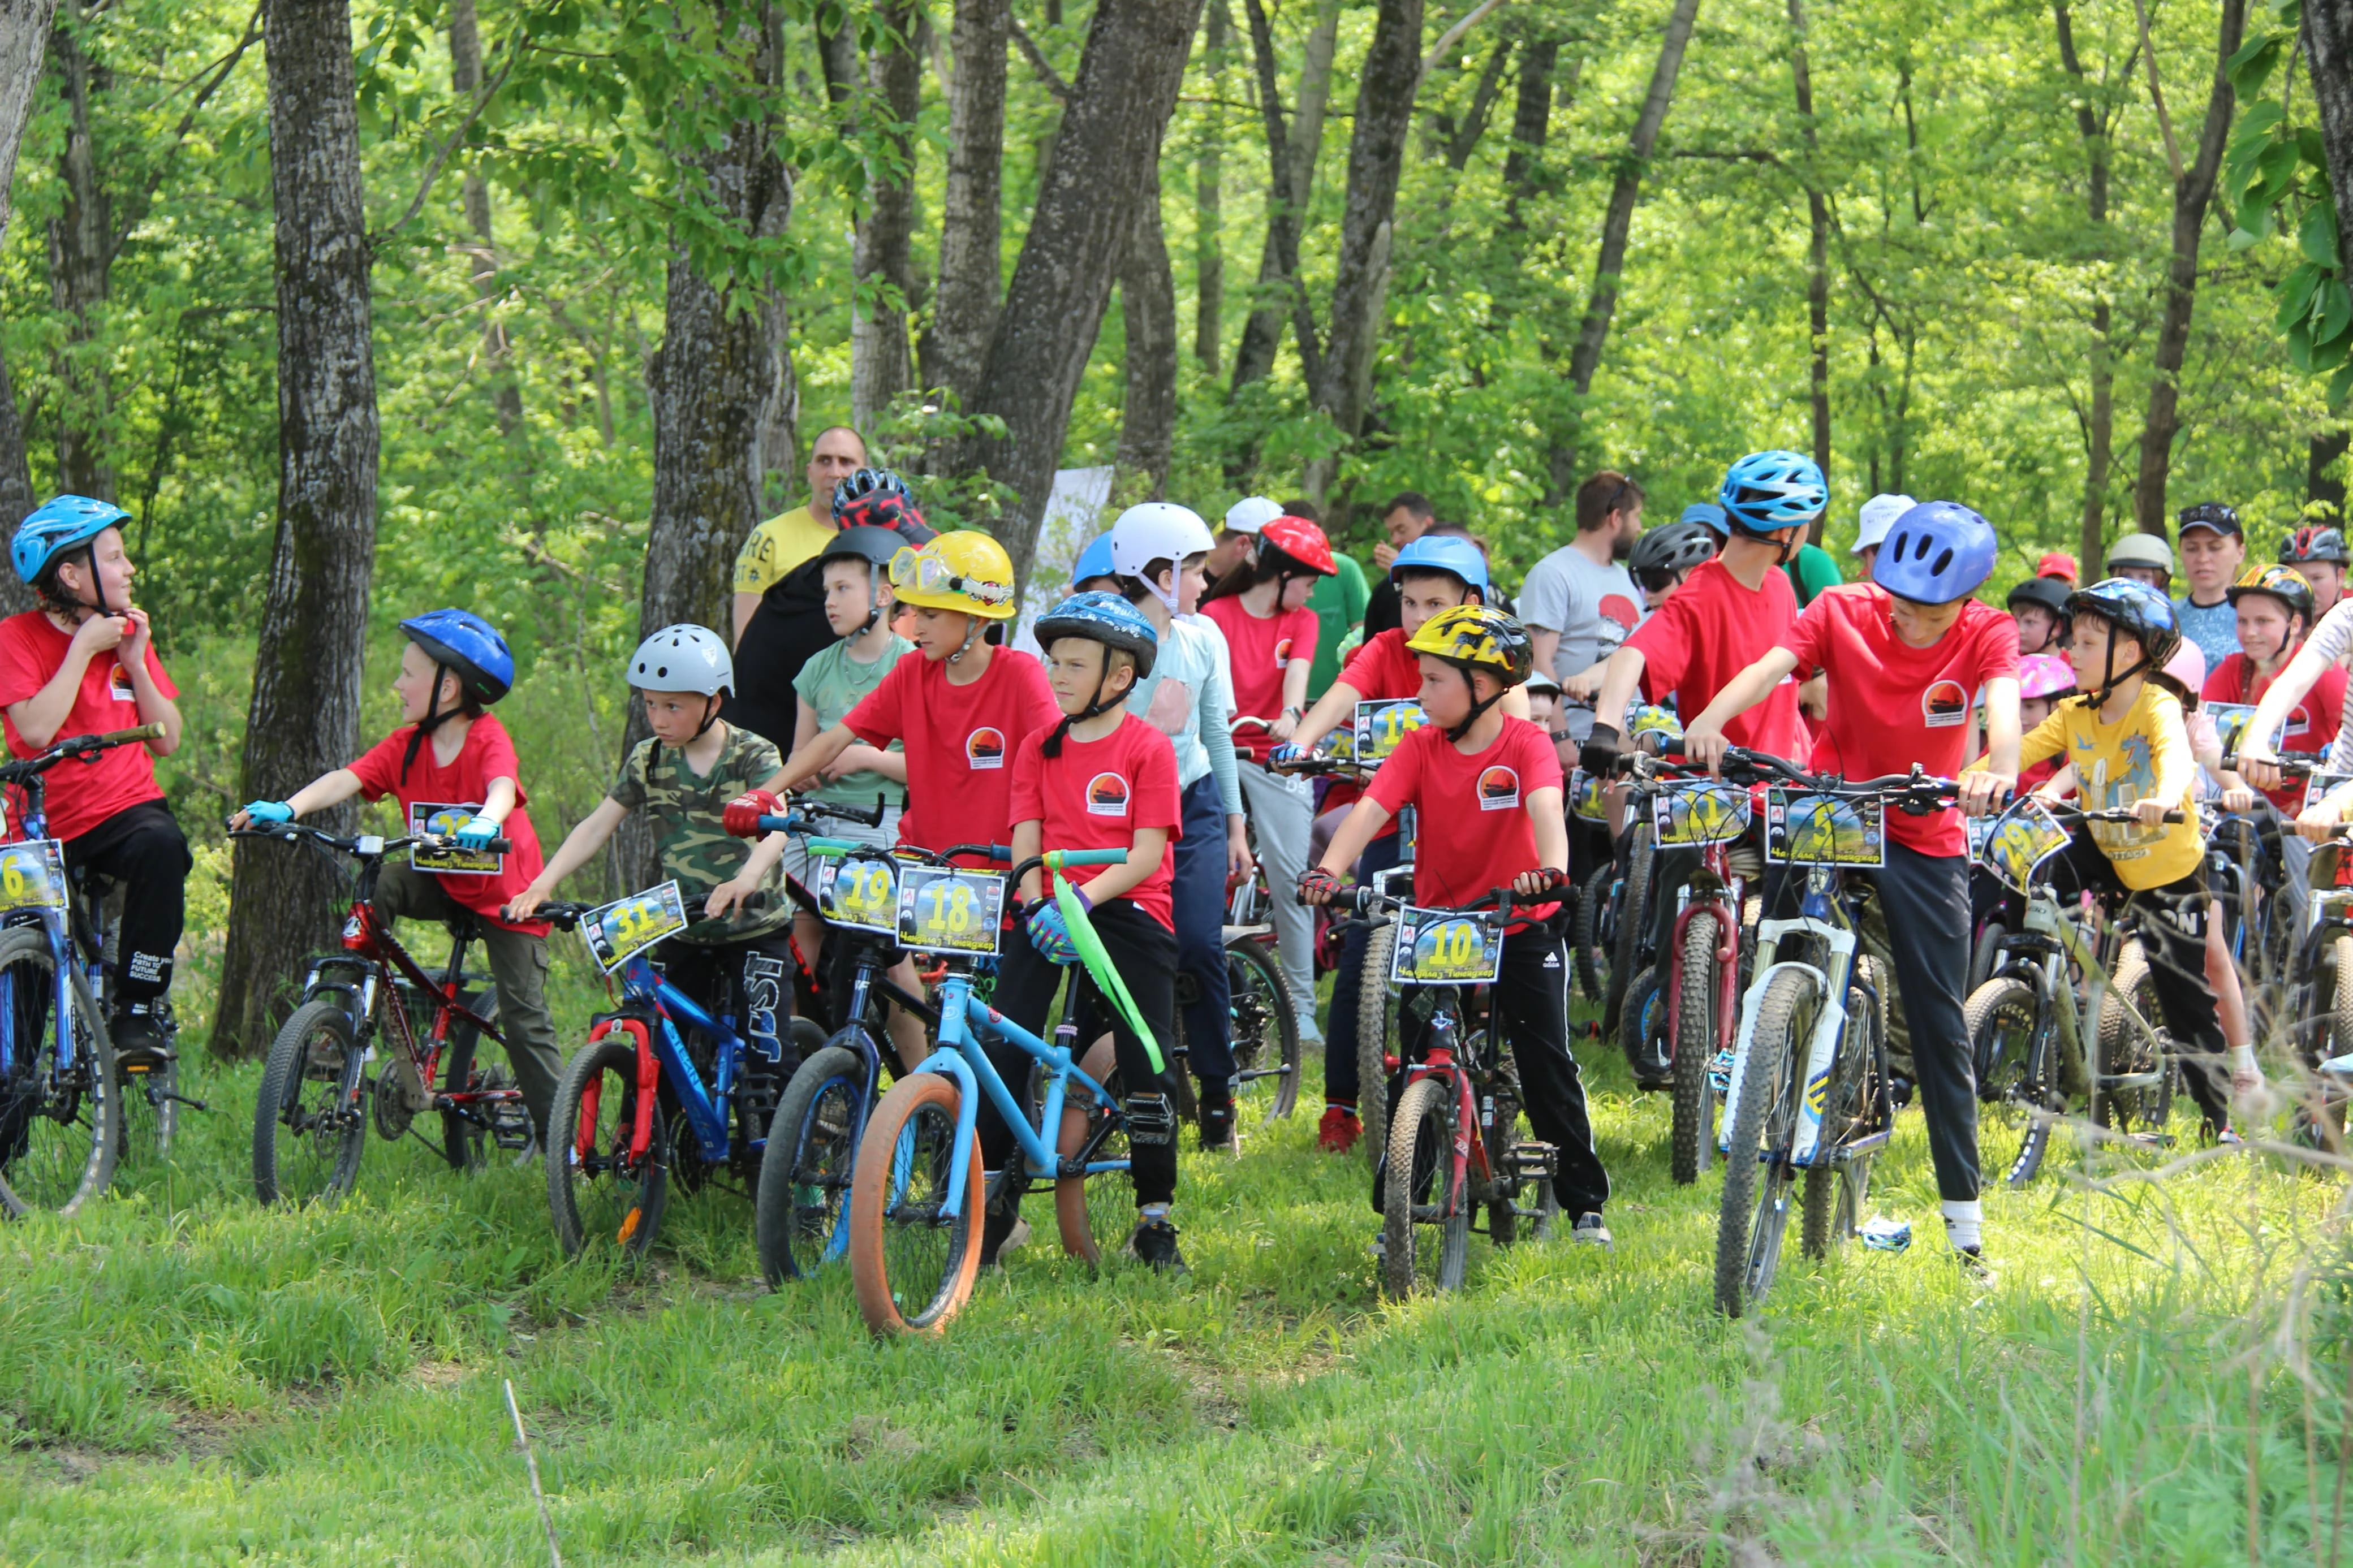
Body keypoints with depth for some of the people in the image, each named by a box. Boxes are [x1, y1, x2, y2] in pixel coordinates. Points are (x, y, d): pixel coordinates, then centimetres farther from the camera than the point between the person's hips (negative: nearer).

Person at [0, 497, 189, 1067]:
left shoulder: (129, 633, 9)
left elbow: (167, 740, 5)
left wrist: (135, 663, -5)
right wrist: (84, 649, -15)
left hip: (125, 808, 2)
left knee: (161, 845, -33)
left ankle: (137, 1015, -26)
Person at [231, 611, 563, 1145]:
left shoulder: (488, 739, -20)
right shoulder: (406, 746, -5)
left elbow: (502, 788, -40)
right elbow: (347, 779, -17)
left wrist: (485, 823, -64)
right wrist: (288, 808, -35)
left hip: (507, 896, -5)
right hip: (444, 882, 5)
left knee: (524, 1018, -9)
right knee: (377, 887, -23)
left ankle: (557, 1135, -1)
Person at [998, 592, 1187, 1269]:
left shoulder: (1147, 748, -2)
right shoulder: (1040, 747, 11)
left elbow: (1148, 853, -9)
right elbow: (1026, 843, 5)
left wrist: (1087, 897, -22)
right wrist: (1039, 907, -14)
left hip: (1128, 911, -3)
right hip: (1050, 914, 3)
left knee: (1147, 1066, -3)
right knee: (998, 1052, -10)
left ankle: (1155, 1218, 8)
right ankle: (986, 1207, -3)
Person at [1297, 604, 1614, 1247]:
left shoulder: (1525, 745, -13)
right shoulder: (1421, 747, -5)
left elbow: (1546, 807, -31)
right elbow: (1372, 809, -18)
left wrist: (1551, 867, -52)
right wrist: (1329, 869, -36)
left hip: (1521, 927, -3)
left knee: (1547, 1063, -4)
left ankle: (1585, 1202, 8)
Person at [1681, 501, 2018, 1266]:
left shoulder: (1986, 636, -11)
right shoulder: (1842, 613, -11)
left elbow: (2003, 705, -31)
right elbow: (1769, 666, -27)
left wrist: (1998, 771, -54)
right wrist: (1710, 720, -48)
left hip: (1925, 837, 0)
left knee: (1938, 1024, 2)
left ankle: (1963, 1204, 10)